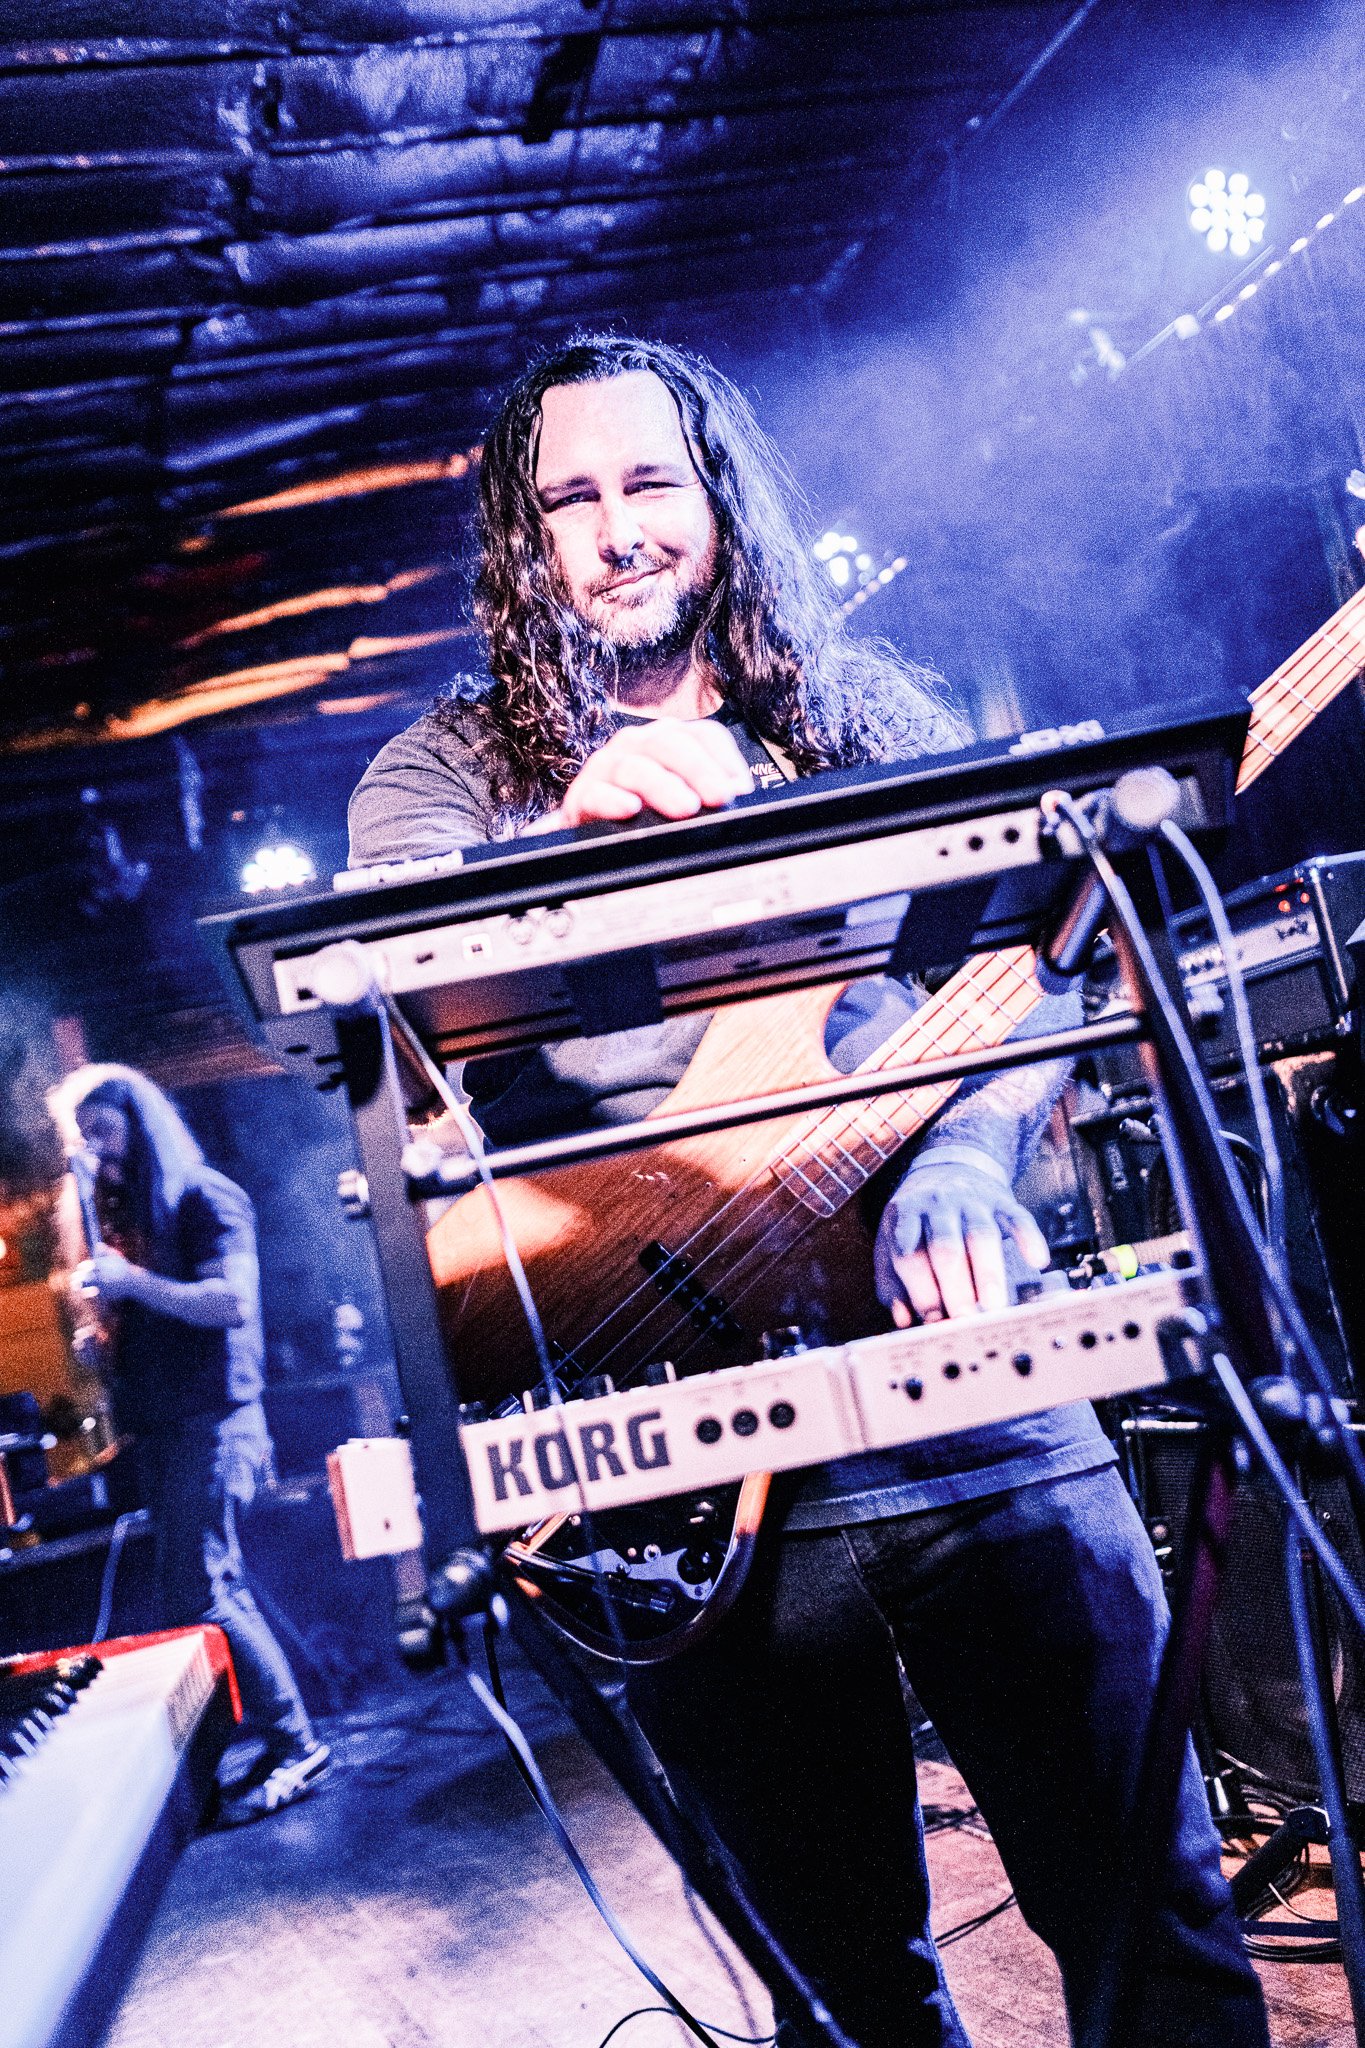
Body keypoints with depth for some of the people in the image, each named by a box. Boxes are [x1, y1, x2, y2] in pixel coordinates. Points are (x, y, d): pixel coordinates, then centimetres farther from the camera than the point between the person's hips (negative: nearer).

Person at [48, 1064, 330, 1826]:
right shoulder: (126, 1214, 17)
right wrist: (104, 1343, 2)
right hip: (159, 1428, 8)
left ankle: (294, 1747, -2)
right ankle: (284, 1743, 16)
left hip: (210, 1424, -8)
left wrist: (133, 1283, -24)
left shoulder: (205, 1199, -7)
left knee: (199, 1597, -11)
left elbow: (232, 1303, -19)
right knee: (216, 1591, 9)